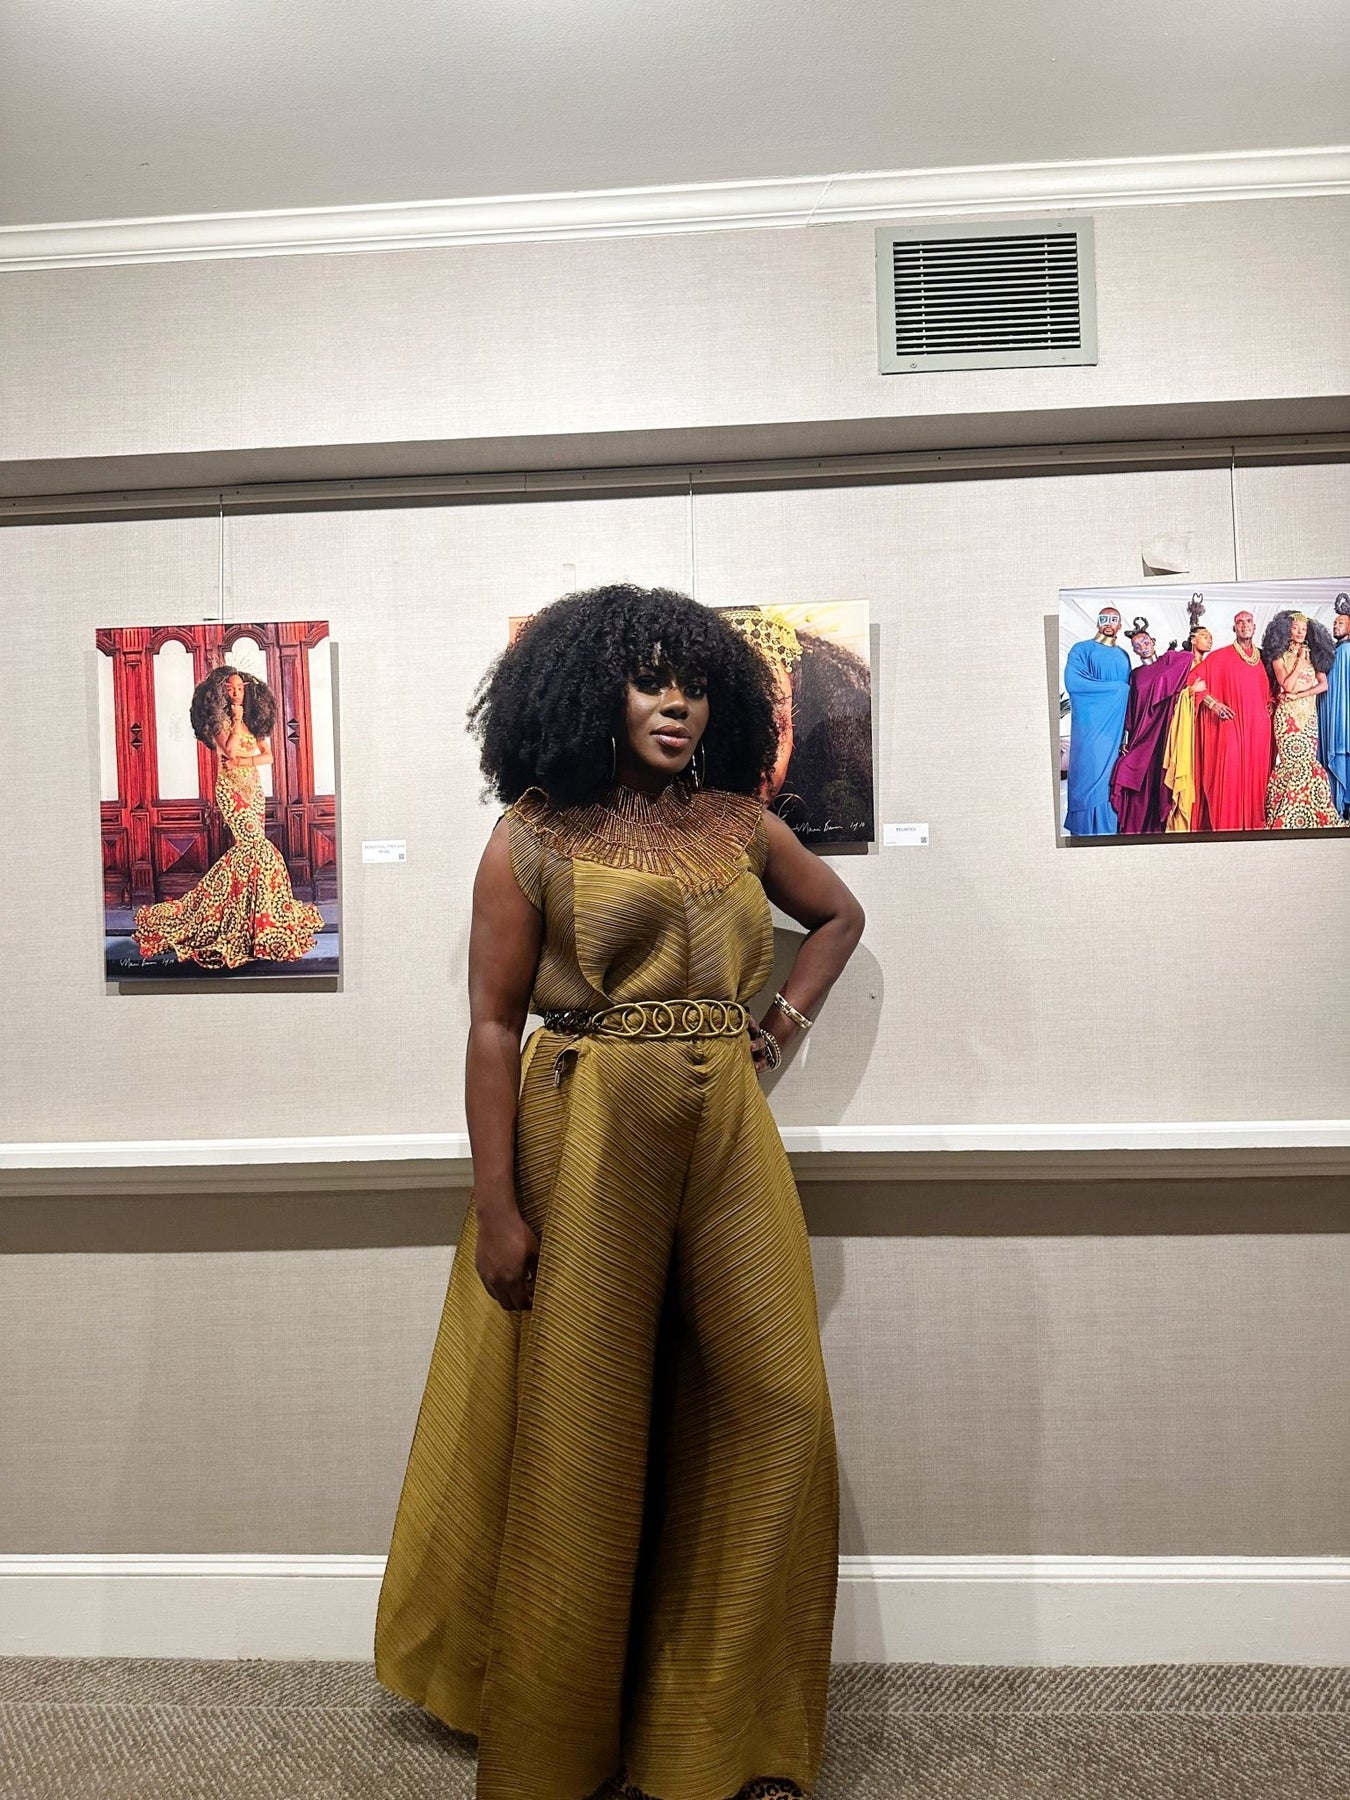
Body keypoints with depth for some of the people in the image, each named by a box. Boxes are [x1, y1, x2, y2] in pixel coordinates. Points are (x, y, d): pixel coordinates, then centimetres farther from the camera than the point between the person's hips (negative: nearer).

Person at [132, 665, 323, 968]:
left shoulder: (252, 720, 14)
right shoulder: (219, 720, -2)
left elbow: (268, 755, 7)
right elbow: (230, 751, -19)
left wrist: (243, 761, -9)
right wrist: (237, 720, -10)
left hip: (253, 789, 7)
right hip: (231, 790, -7)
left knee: (246, 848, 6)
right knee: (259, 847, -16)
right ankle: (264, 922, -14)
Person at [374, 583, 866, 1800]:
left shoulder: (741, 821, 8)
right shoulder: (535, 834, -3)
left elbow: (839, 913, 24)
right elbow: (494, 1023, -7)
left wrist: (789, 1018, 8)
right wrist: (496, 1207, -11)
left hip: (728, 1133, 4)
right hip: (587, 1138, -4)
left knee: (772, 1408, 4)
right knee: (582, 1427, 7)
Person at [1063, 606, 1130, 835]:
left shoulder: (1123, 656, 19)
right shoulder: (1081, 650, 1)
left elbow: (1129, 692, 21)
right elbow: (1072, 682, -14)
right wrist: (1115, 688, -8)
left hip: (1116, 728, 5)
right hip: (1090, 726, -5)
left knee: (1112, 779, 4)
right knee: (1090, 777, -8)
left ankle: (1110, 830, 8)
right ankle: (1087, 831, -4)